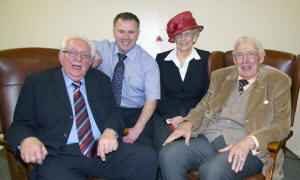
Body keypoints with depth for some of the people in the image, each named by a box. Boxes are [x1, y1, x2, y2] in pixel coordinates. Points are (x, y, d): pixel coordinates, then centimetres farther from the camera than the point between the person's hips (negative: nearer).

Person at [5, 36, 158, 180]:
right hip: (59, 156, -3)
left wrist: (110, 131, -13)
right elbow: (20, 124, 6)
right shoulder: (36, 82, 9)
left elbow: (113, 111, 11)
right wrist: (27, 140, -19)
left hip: (102, 150, 4)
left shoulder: (101, 80, 18)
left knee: (147, 157, -20)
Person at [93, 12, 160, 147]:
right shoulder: (102, 48, 4)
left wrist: (137, 129, -20)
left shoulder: (148, 62, -2)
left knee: (144, 143, -28)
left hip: (135, 112, -1)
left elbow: (151, 100, -8)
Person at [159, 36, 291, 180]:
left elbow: (282, 124, -2)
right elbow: (203, 107, 19)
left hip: (248, 149, -3)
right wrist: (188, 123, -4)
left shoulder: (277, 81, 6)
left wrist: (249, 142, -19)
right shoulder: (221, 76, 18)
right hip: (208, 140, 4)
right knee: (168, 155, -22)